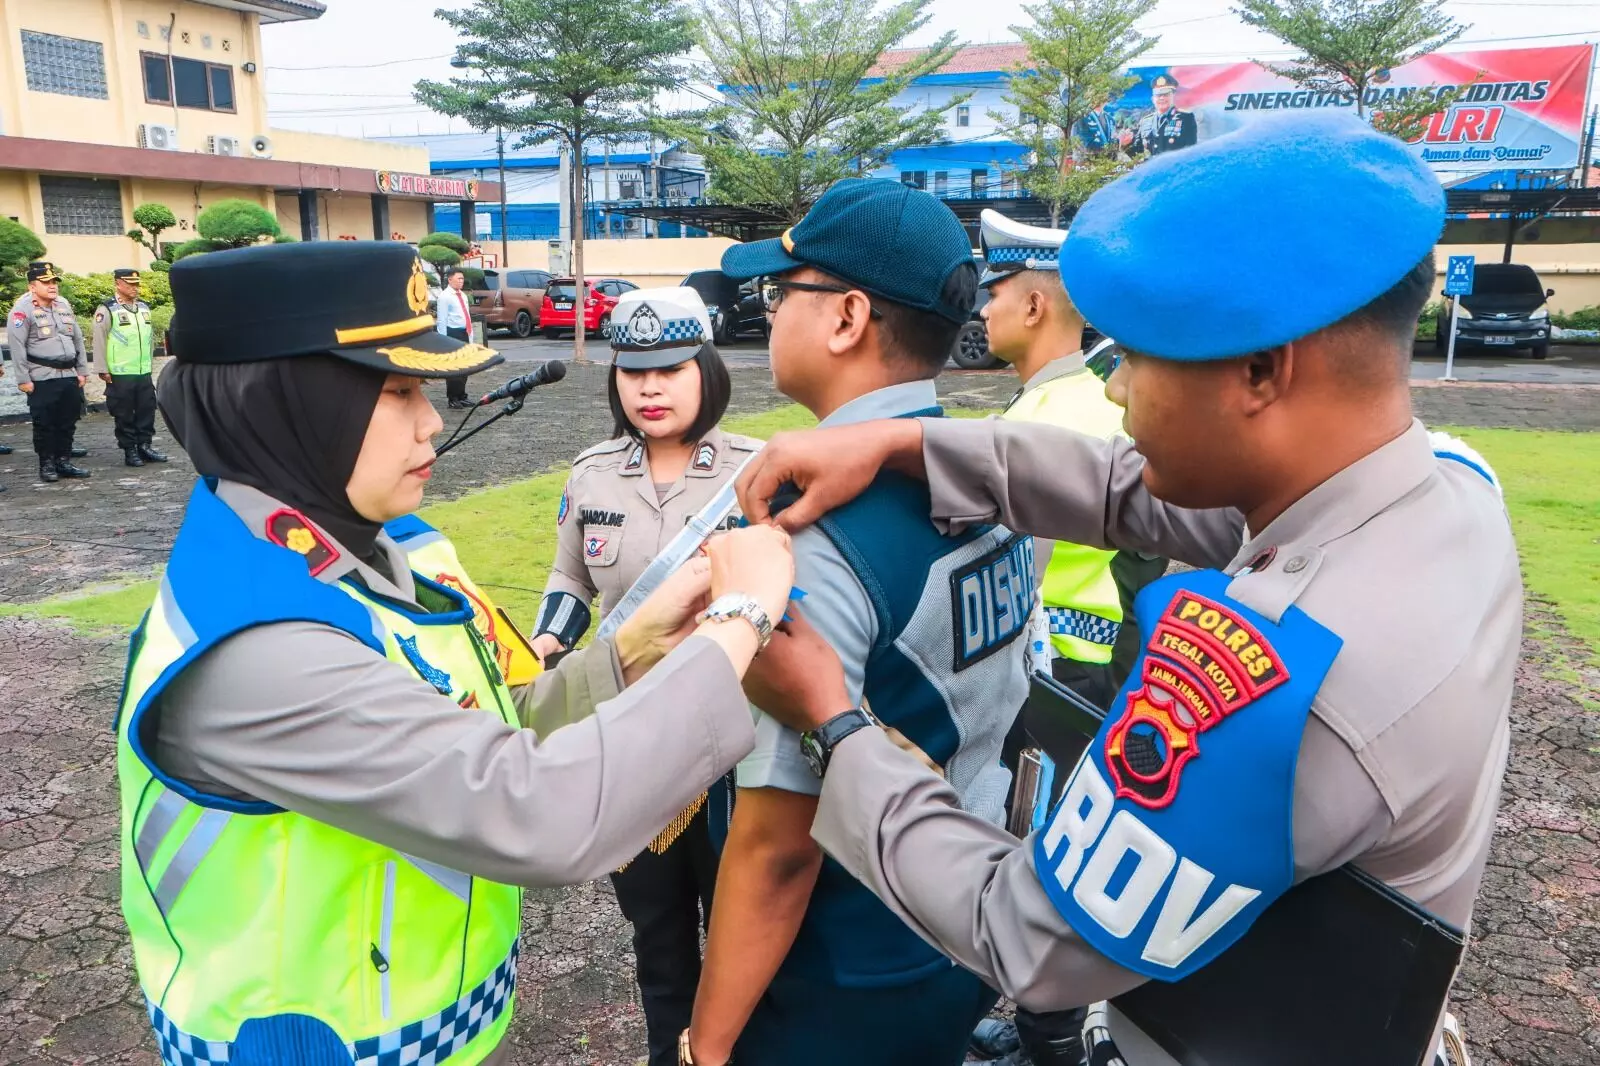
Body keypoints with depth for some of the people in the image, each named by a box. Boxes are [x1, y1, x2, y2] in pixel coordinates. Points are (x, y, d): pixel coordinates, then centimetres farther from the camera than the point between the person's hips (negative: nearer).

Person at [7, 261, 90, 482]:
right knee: (44, 424, 1)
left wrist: (81, 371, 13)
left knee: (68, 422, 10)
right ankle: (46, 465, 11)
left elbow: (78, 339, 17)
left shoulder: (64, 305, 13)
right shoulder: (23, 309, -7)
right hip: (42, 379, -6)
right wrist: (23, 379, -13)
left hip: (69, 376, 6)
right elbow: (16, 346, -10)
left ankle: (64, 461, 20)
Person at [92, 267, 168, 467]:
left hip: (144, 372, 6)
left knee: (147, 410, 8)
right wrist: (103, 370, -9)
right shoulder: (107, 309, -7)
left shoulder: (144, 307, 12)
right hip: (120, 374, -6)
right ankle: (129, 451, 9)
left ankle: (145, 446, 18)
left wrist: (151, 363, 18)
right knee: (124, 414, 3)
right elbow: (99, 341, -7)